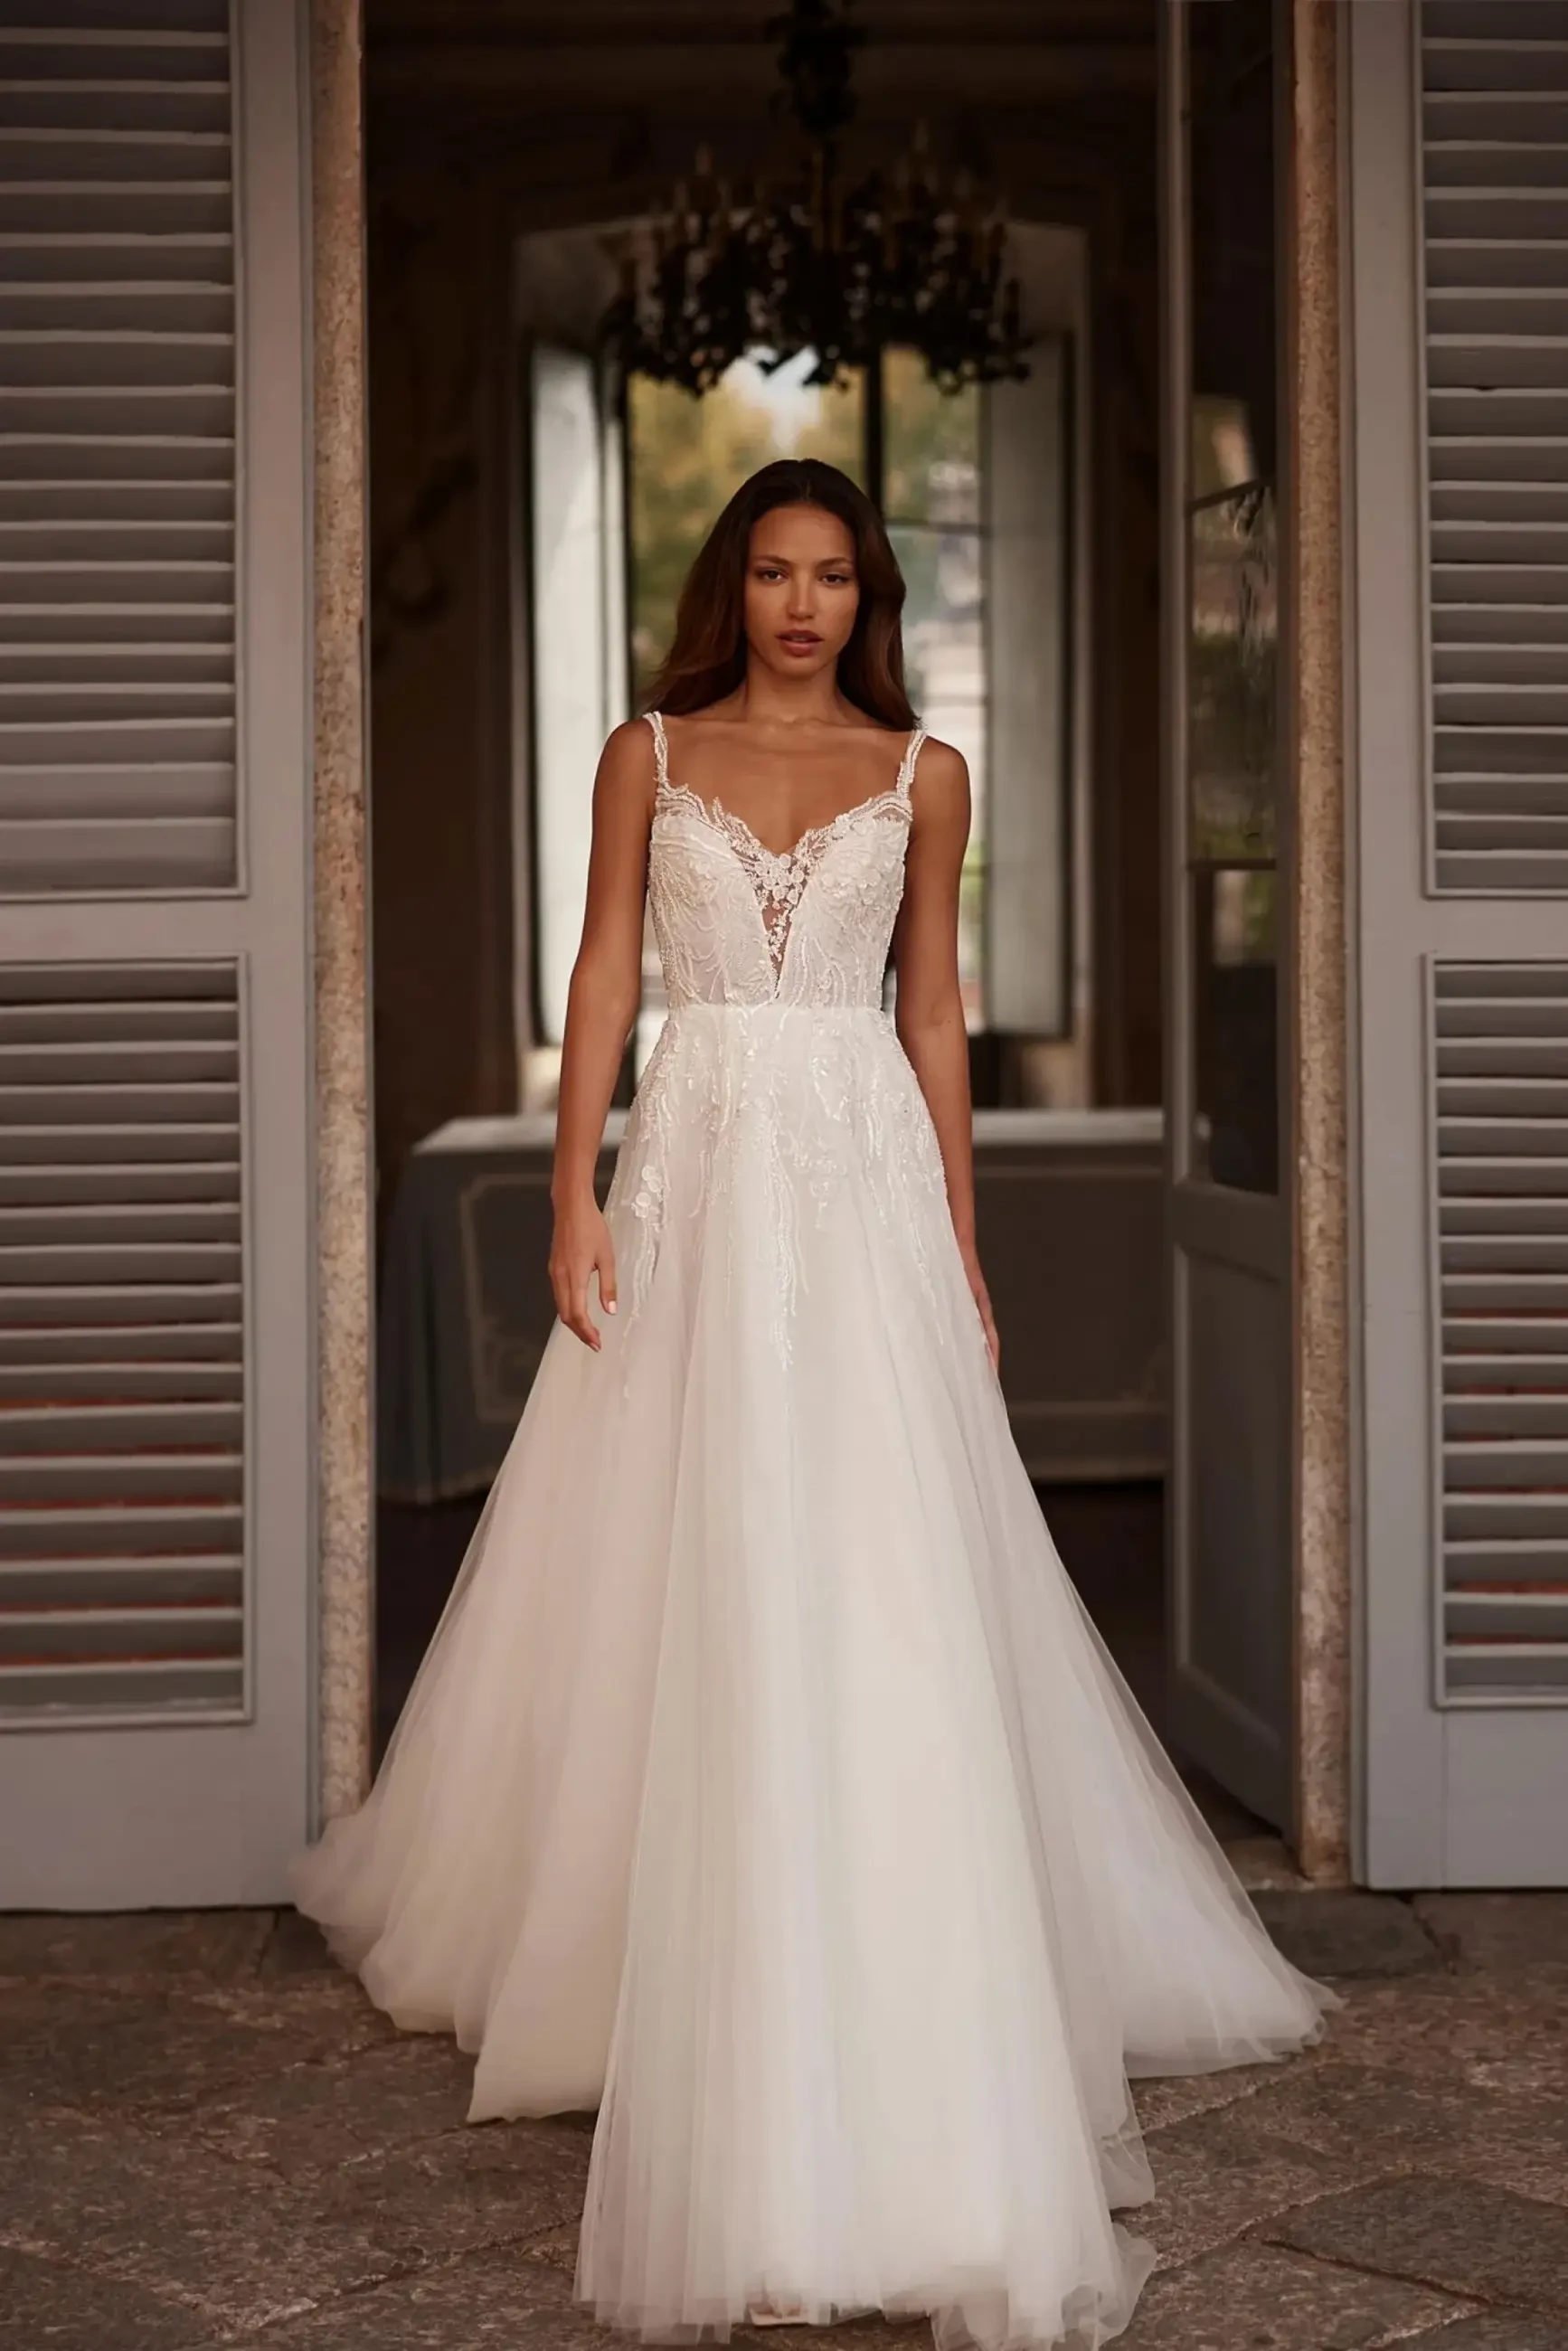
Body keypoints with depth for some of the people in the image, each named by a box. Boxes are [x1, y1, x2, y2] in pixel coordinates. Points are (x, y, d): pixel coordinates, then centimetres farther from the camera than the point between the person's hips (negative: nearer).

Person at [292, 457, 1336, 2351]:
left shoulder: (921, 774, 9)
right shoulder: (648, 757, 8)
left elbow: (933, 1014, 11)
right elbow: (606, 976, 4)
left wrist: (962, 1251, 7)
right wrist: (575, 1195, -6)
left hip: (861, 1182, 0)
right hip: (696, 1177, 0)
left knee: (876, 1590, -6)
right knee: (682, 1578, 2)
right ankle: (618, 1935, 18)